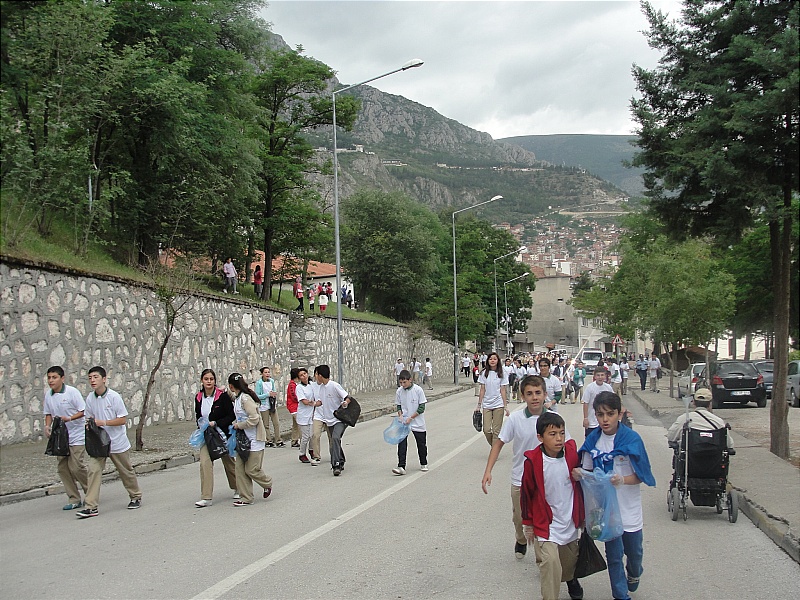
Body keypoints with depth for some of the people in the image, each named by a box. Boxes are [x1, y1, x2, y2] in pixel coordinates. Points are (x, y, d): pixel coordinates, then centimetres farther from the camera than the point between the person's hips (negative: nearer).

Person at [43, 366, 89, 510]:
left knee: (76, 467, -11)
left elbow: (83, 411, -11)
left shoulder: (72, 392, -12)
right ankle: (74, 499, 13)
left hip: (76, 435, -6)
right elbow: (48, 413, 17)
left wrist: (69, 418, -25)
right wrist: (47, 426, -2)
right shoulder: (48, 395, 5)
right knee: (62, 468, 3)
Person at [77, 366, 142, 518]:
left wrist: (103, 422, -24)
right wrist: (89, 423, -10)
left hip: (117, 443, -3)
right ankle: (91, 507, -10)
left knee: (126, 471, 12)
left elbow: (123, 419, -14)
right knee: (93, 470, -11)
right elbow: (90, 417, 13)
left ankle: (136, 497, 33)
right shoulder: (90, 398, -1)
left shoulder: (114, 396, -15)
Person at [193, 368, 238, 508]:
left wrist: (216, 423, -20)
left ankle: (237, 489, 36)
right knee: (205, 462, -13)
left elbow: (232, 416, -12)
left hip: (223, 433, -3)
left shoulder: (222, 395, -13)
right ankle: (206, 497, -11)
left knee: (228, 462, 13)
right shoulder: (199, 397, 2)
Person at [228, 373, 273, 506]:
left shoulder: (245, 398, -19)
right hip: (243, 438, 9)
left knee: (251, 470, -2)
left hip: (254, 438, -9)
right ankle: (246, 498, 12)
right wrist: (236, 423, 8)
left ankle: (267, 484, 26)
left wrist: (239, 425, -14)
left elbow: (254, 419, -24)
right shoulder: (237, 398, 9)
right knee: (240, 468, 5)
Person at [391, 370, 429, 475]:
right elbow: (399, 406, 9)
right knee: (401, 444, -10)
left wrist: (411, 417, -16)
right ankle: (401, 467, -12)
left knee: (421, 444, 10)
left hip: (417, 422, -2)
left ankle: (423, 464, 31)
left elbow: (422, 407, -11)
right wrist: (400, 415, -10)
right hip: (403, 423, 2)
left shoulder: (418, 390, -13)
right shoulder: (399, 391, -3)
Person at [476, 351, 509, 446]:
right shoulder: (484, 373, 3)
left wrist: (505, 406, -4)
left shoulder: (502, 373, 0)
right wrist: (479, 405, 2)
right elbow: (482, 390, 5)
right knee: (486, 430, -6)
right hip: (487, 405, 1)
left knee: (496, 431, -2)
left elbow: (503, 390, 0)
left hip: (498, 405, -1)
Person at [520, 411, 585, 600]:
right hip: (545, 524, -4)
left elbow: (580, 483, 8)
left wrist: (581, 514, 14)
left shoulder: (571, 453, -9)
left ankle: (571, 578, 54)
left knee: (570, 560, 23)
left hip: (570, 521, 4)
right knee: (550, 563, -17)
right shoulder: (533, 461, -19)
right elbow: (526, 493, -6)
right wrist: (527, 523, 2)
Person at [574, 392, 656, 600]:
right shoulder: (593, 440, -3)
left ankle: (633, 573, 49)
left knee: (634, 551, 16)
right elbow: (588, 472, 5)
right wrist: (579, 474, -17)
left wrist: (622, 480, -29)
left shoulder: (631, 439, -14)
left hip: (629, 507, -1)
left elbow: (641, 475, -11)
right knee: (613, 554, 7)